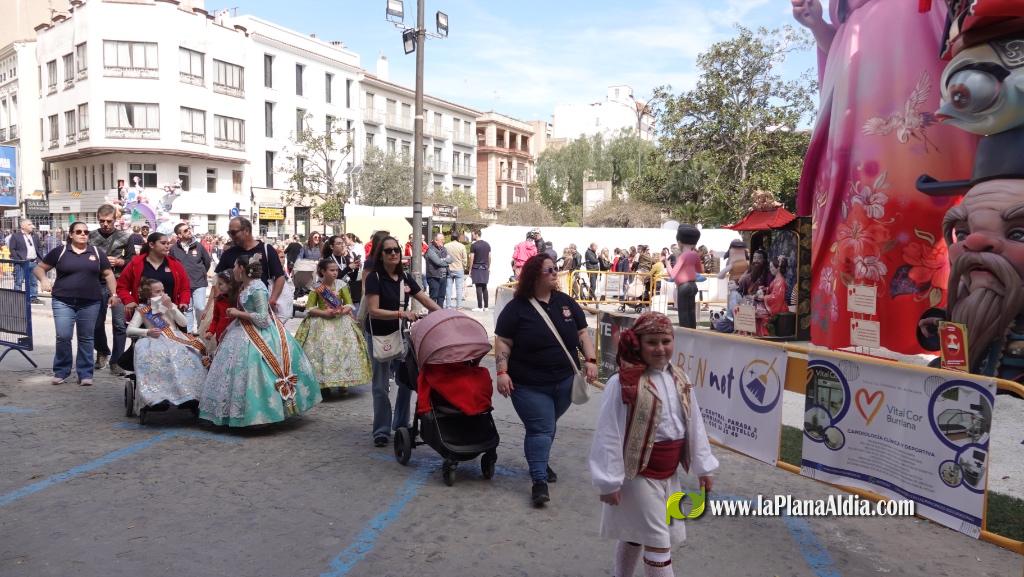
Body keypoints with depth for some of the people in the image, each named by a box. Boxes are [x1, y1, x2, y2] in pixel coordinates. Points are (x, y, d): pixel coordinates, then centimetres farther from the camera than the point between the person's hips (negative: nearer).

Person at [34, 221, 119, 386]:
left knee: (86, 338, 6)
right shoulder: (60, 251, 3)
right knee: (63, 337, -7)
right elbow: (39, 268, 10)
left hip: (90, 303, 1)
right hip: (63, 302, -1)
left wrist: (113, 294, 3)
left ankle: (85, 373, 13)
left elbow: (108, 274, 12)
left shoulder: (97, 253, 8)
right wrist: (43, 279, -10)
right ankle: (61, 371, 11)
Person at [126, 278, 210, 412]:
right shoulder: (142, 310, 14)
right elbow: (130, 330, 3)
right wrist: (147, 332, -15)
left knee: (192, 351, -30)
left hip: (176, 340, 2)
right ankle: (156, 396, -38)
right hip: (156, 341, -2)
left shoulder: (170, 306, 22)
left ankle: (189, 392, -28)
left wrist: (171, 307, 0)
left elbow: (184, 323, 8)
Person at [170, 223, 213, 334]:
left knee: (200, 307, -11)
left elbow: (207, 261, 9)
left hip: (199, 283, -1)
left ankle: (198, 327, 14)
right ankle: (190, 331, 20)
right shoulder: (174, 249, -7)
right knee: (187, 309, 10)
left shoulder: (198, 245, -3)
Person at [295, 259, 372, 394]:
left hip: (341, 322, 2)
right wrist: (325, 313, -19)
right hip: (321, 324, -2)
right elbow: (309, 309, -5)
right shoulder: (317, 288, -1)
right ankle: (323, 383, 1)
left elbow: (349, 305, 2)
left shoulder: (341, 286, 4)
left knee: (344, 350, -6)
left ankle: (343, 382, 5)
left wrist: (342, 311, -19)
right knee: (322, 351, -10)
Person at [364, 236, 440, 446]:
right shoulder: (374, 278, -11)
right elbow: (373, 310, -18)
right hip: (379, 336, -5)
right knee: (381, 385, 0)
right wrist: (401, 313, -28)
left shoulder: (405, 278, 5)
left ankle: (401, 424, 25)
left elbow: (426, 301, 8)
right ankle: (381, 431, 10)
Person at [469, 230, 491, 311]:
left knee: (478, 288, -4)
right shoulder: (487, 244, 9)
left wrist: (470, 270, -2)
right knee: (484, 287, 11)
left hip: (477, 268, -6)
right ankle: (485, 306, 12)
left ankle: (480, 307, -4)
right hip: (485, 268, 6)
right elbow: (489, 257, 11)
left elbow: (471, 258, -8)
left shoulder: (474, 245, -8)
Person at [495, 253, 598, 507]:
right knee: (540, 429, -6)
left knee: (548, 426, 18)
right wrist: (502, 372, -17)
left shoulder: (566, 302, 5)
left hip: (565, 381, 5)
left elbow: (582, 333, 9)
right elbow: (503, 342, -8)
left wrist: (591, 360, -2)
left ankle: (539, 462, 39)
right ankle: (539, 480, -1)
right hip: (530, 385, -4)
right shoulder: (516, 307, -8)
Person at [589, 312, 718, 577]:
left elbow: (694, 425, 8)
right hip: (637, 474, -6)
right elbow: (609, 435, -18)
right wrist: (609, 481, -17)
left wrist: (703, 466, 11)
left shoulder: (679, 380, 0)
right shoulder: (622, 384, -20)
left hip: (669, 473, 6)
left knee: (635, 532, 21)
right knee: (658, 541, 0)